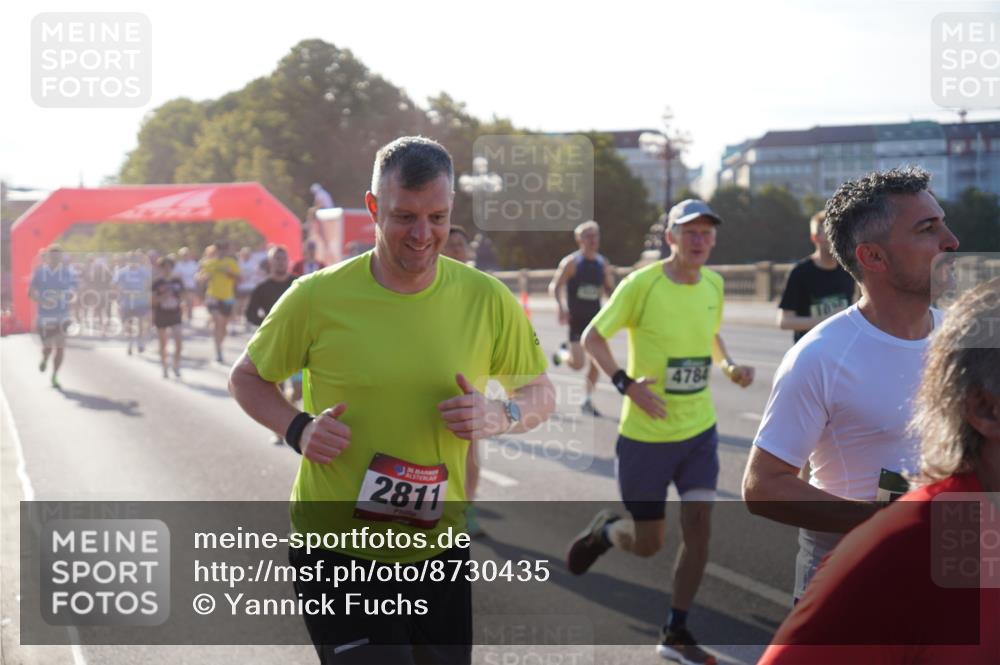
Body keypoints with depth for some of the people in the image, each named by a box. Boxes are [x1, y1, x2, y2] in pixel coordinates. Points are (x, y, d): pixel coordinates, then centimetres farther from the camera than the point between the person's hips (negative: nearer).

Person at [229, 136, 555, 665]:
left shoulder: (488, 300, -5)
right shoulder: (317, 296, -10)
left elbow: (541, 393, 8)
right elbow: (246, 377, 5)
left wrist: (500, 416, -14)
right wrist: (298, 429, -14)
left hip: (439, 548, 3)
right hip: (335, 551, -3)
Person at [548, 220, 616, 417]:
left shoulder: (603, 264, 6)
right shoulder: (571, 262, -8)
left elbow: (610, 289, 15)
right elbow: (554, 286, -10)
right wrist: (561, 307, -26)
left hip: (595, 318, 5)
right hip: (576, 318, -5)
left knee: (596, 362, 0)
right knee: (578, 363, -10)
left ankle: (588, 401, 11)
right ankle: (562, 354, 24)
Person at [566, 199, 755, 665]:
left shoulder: (714, 285, 2)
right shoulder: (641, 284, -15)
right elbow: (592, 338, -7)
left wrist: (729, 366, 1)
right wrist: (626, 384, -21)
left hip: (699, 430, 4)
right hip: (646, 434, -4)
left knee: (699, 525, -6)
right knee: (648, 544, 4)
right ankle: (604, 530, 40)